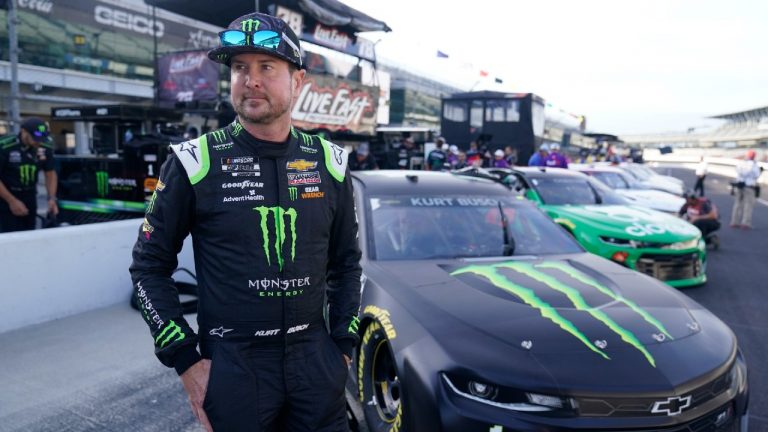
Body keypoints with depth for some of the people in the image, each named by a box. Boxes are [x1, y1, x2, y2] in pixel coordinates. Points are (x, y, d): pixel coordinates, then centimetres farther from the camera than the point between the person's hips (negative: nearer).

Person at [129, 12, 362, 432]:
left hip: (315, 361, 3)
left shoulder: (329, 162, 1)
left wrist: (343, 344, 5)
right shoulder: (195, 162, -8)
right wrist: (185, 359, -6)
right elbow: (149, 265, -2)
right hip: (231, 366, -2)